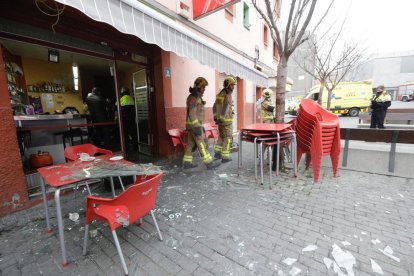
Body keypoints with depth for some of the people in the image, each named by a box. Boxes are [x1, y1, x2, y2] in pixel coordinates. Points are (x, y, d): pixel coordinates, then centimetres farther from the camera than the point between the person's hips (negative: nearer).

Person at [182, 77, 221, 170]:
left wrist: (200, 126, 23)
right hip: (194, 125, -10)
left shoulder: (197, 97, 17)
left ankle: (187, 163, 16)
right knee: (201, 144, -5)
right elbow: (192, 114, -22)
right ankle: (209, 163, 2)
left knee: (191, 144, 11)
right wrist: (197, 127, -25)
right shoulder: (193, 98, -16)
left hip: (195, 125, 10)